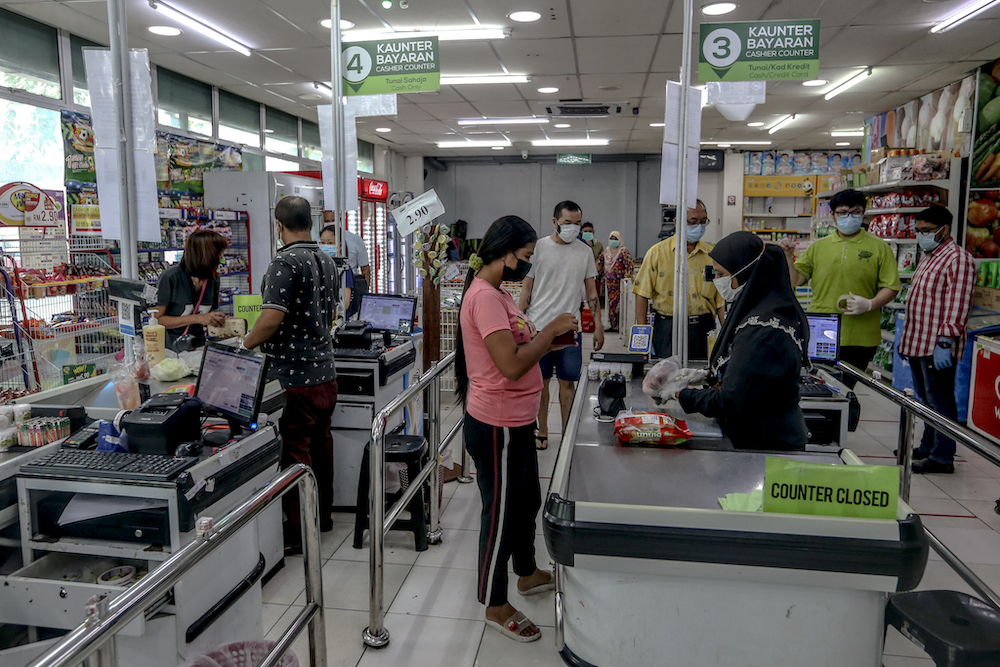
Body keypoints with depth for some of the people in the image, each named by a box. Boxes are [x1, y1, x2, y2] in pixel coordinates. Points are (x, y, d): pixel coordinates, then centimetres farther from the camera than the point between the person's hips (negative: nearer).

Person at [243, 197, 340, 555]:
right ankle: (323, 515, 31)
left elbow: (272, 318, -23)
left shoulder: (285, 263, -15)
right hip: (325, 370, 8)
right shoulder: (327, 261, 11)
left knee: (295, 450, -2)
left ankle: (298, 532, 5)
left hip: (294, 375, -8)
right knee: (320, 442, 18)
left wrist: (248, 342, -6)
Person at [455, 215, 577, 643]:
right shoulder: (485, 296, -23)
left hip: (515, 422, 10)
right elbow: (512, 365, -29)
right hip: (497, 426, -10)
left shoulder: (496, 293, 11)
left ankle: (527, 574, 47)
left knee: (526, 501, 25)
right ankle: (496, 606, 25)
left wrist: (549, 337, 1)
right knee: (501, 513, 6)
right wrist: (551, 330, -18)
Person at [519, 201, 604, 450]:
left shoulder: (585, 252, 7)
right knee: (540, 381, 6)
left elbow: (591, 291, 11)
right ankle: (542, 432, 20)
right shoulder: (539, 248, 0)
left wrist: (598, 326, 4)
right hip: (538, 326, -1)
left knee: (568, 382, 4)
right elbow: (526, 289, 3)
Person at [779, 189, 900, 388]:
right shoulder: (818, 247, 9)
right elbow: (795, 280, 8)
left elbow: (890, 287, 1)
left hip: (859, 339, -1)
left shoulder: (879, 248, 4)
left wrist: (869, 304, -16)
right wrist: (788, 256, -7)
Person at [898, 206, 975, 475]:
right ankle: (927, 448, 30)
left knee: (939, 401, -3)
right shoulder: (928, 257, 18)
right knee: (926, 400, 18)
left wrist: (944, 343, -24)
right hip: (918, 343, 10)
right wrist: (908, 340, 23)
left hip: (937, 347, -10)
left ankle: (942, 457, 5)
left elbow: (958, 305, -21)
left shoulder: (958, 258, -14)